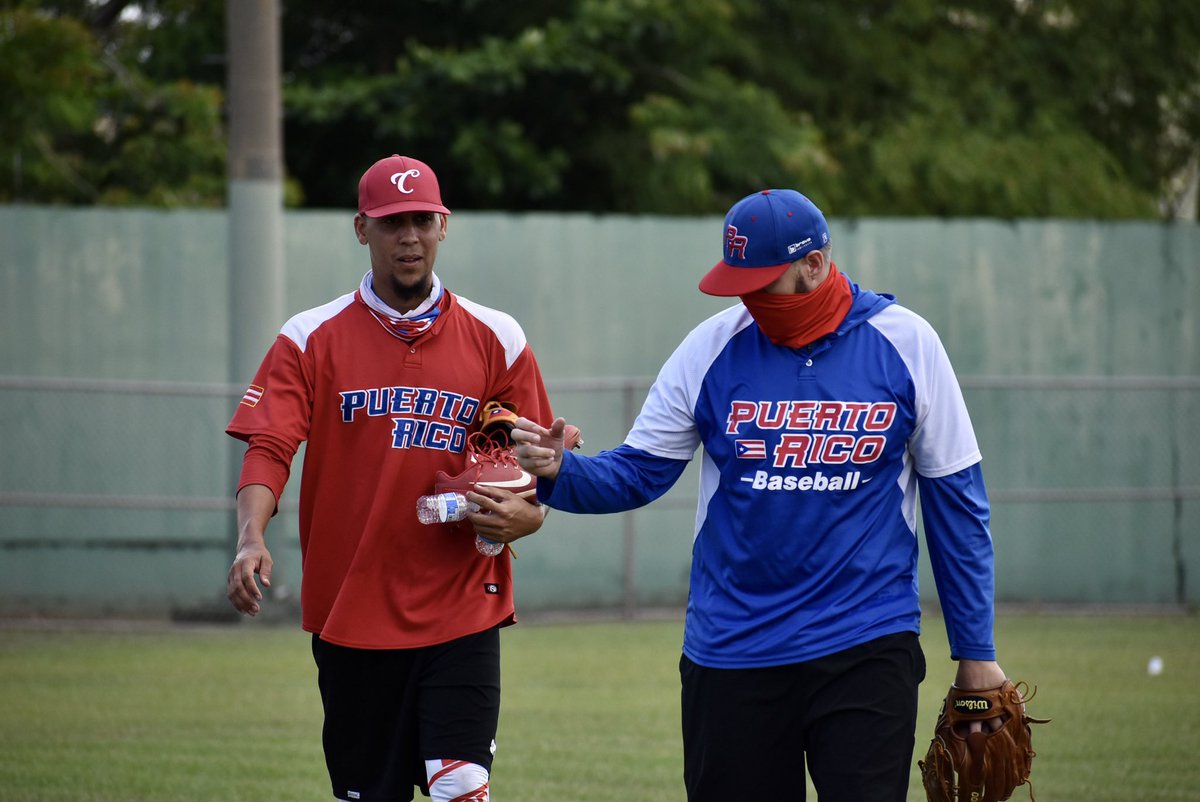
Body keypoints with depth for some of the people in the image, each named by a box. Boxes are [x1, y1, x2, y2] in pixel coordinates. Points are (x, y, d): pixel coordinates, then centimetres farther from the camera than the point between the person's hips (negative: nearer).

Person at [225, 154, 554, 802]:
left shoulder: (495, 340, 7)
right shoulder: (312, 339, 3)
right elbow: (268, 448, -8)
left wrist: (527, 516, -12)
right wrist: (250, 539, -27)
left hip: (461, 614, 0)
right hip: (350, 616, 0)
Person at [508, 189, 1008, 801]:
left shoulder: (904, 344, -2)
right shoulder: (711, 348, 1)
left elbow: (955, 500, 3)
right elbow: (635, 474, 3)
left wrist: (975, 651, 3)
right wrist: (557, 473, -20)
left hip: (866, 651, -2)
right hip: (730, 654, 2)